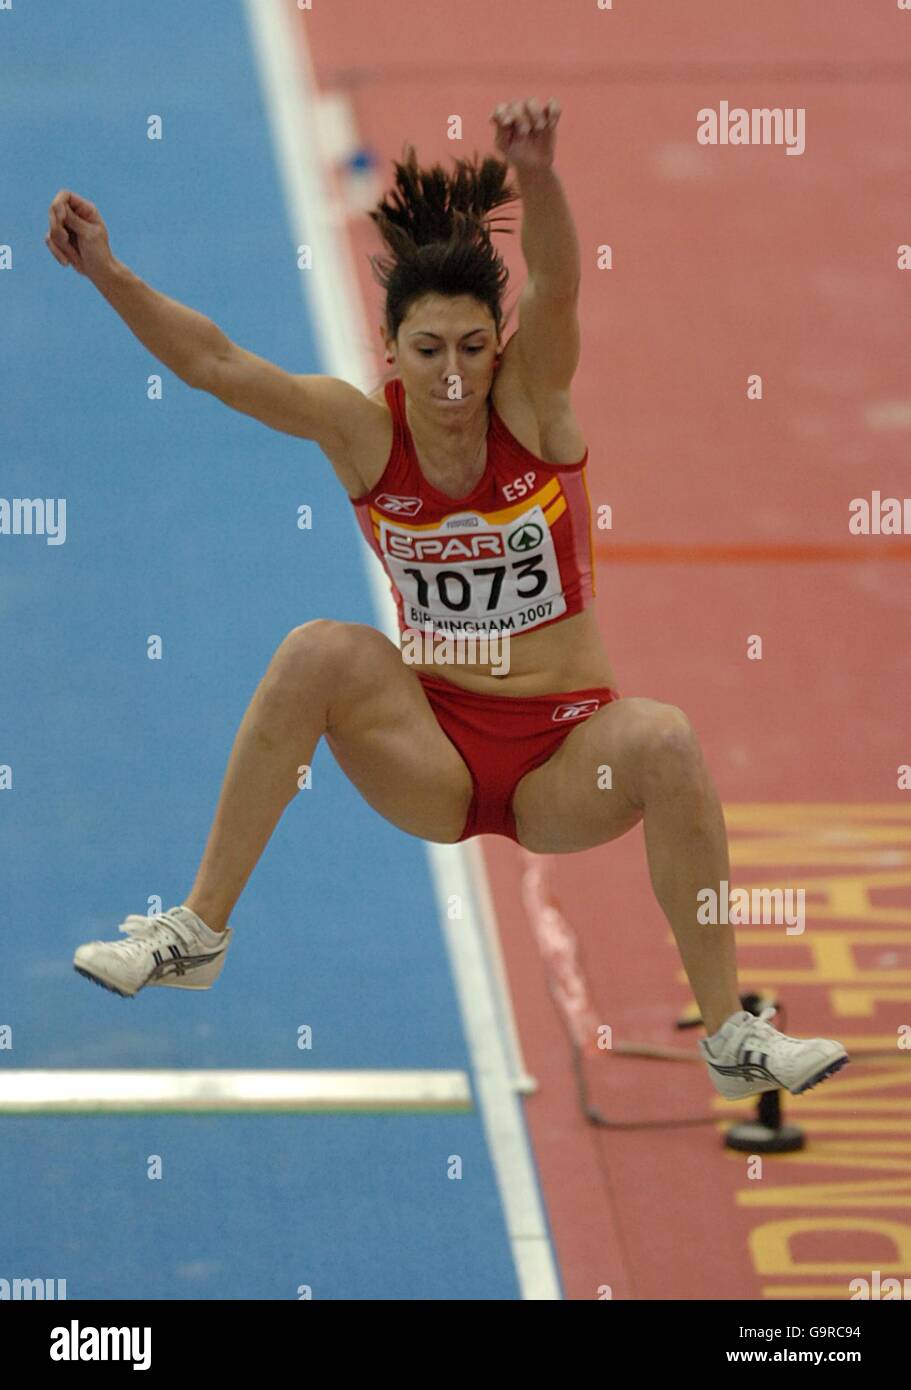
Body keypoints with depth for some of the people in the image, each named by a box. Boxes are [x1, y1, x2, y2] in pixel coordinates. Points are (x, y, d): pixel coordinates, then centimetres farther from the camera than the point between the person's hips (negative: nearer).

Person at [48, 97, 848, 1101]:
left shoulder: (533, 405, -10)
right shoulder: (365, 430, -6)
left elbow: (556, 288, -29)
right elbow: (212, 363, -13)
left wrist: (535, 174, -49)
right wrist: (106, 272, -27)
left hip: (564, 762, -1)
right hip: (430, 756, 1)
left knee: (664, 739, -32)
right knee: (320, 650, -25)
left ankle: (732, 1036, -19)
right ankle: (198, 934, -18)